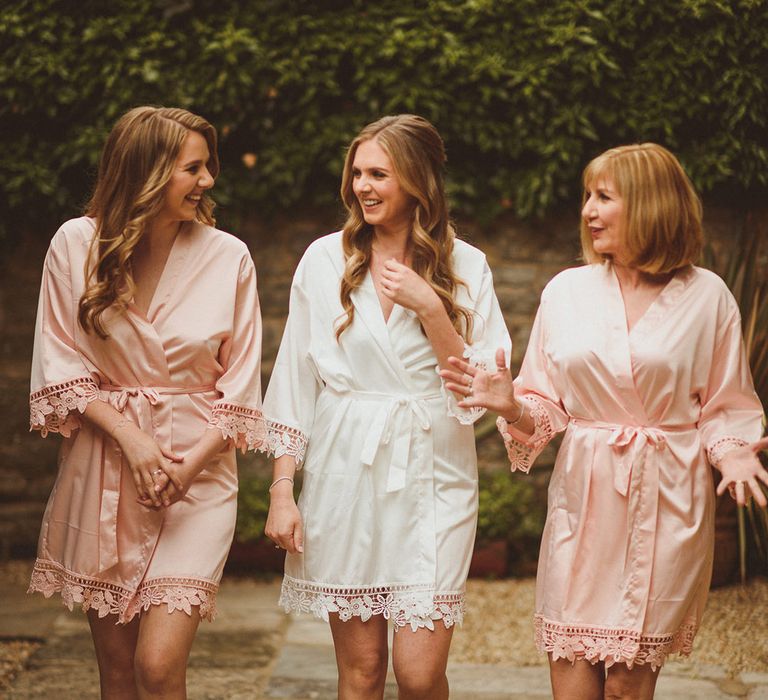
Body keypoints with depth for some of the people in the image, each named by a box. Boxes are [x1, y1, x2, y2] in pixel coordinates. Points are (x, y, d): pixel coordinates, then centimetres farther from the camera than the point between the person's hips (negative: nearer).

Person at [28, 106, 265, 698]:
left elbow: (240, 387, 1)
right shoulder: (76, 244, -2)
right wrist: (130, 438, -13)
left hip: (198, 470, -1)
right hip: (103, 467, 1)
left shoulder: (228, 257, -2)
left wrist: (189, 464, -12)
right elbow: (61, 367, -1)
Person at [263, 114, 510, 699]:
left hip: (432, 476, -1)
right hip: (344, 474, 1)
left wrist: (430, 308, -14)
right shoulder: (325, 260, 4)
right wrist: (282, 490, 1)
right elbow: (294, 381, 6)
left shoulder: (465, 266, 1)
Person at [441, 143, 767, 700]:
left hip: (666, 504, -2)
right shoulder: (567, 290, 5)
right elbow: (546, 406, 9)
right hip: (584, 495, 2)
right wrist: (511, 406, -12)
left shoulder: (706, 296, 0)